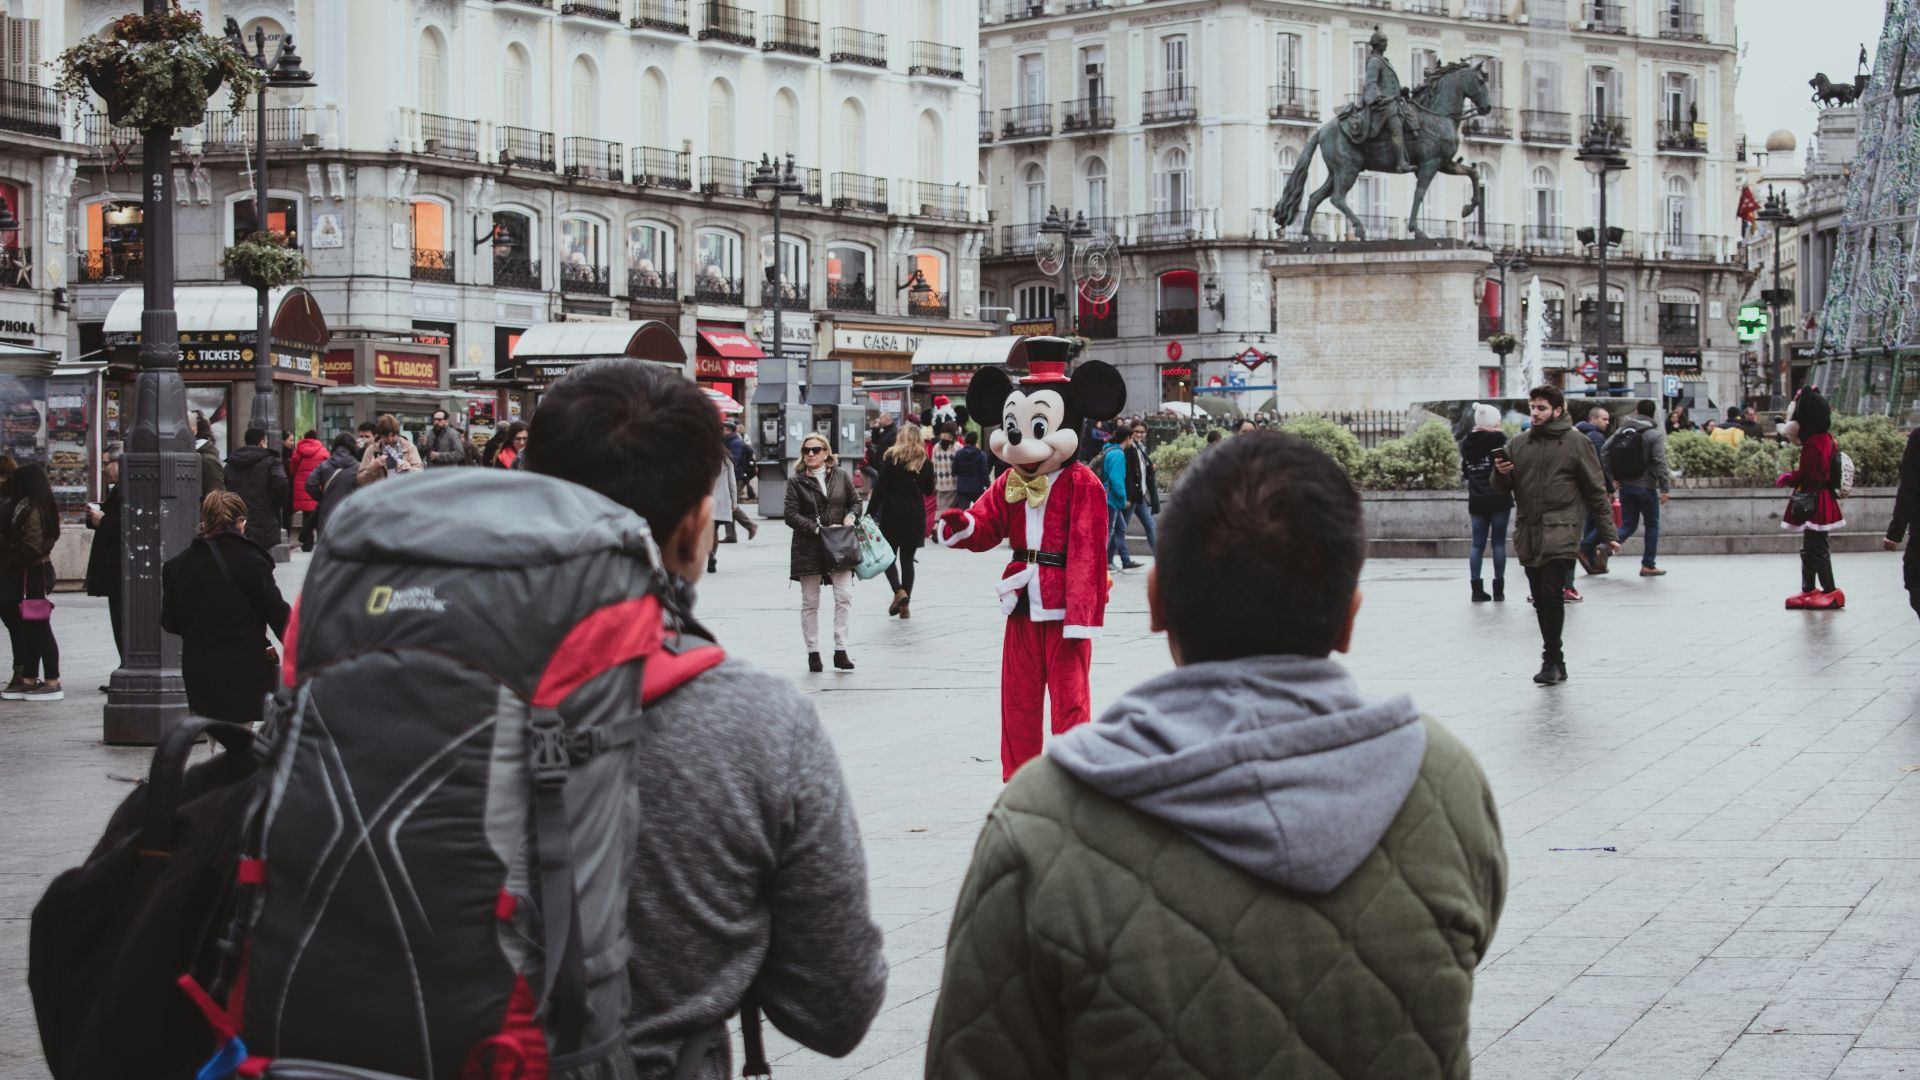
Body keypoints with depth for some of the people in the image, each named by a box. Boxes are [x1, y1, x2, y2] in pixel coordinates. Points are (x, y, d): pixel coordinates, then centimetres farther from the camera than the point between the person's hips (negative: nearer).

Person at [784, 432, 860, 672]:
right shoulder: (796, 483, -2)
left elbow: (855, 501, 14)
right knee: (810, 603, 5)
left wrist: (851, 516, -8)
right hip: (808, 548, -1)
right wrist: (817, 530, -17)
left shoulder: (841, 476, 6)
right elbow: (791, 515, -8)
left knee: (844, 596, -8)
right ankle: (813, 652, 14)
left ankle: (840, 651, -3)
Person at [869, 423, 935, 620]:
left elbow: (879, 488, -9)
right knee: (907, 559, 10)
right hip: (915, 516, 3)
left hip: (892, 515, -3)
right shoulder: (925, 462, 2)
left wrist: (870, 513, -7)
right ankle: (905, 604, 6)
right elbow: (929, 490, 11)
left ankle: (899, 591, -15)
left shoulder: (891, 459, -6)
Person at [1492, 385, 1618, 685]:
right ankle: (1555, 661, 16)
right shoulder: (1518, 444, 12)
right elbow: (1503, 490, 16)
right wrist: (1501, 474, -7)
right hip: (1527, 534, 5)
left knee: (1551, 594, -16)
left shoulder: (1576, 443, 0)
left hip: (1560, 533, -5)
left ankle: (1552, 659, -7)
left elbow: (1596, 492, 2)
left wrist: (1607, 534, 0)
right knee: (1541, 601, 8)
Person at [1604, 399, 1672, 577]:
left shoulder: (1623, 430, 5)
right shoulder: (1656, 434, -10)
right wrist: (1665, 488, -14)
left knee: (1628, 525, 11)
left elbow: (1605, 452, 1)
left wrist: (1612, 477, 6)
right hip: (1646, 487, -4)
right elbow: (1659, 462, -17)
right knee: (1652, 525, 12)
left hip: (1625, 485, 4)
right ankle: (1648, 565, 13)